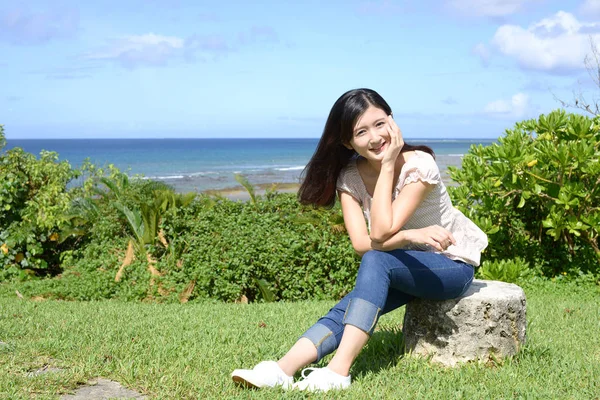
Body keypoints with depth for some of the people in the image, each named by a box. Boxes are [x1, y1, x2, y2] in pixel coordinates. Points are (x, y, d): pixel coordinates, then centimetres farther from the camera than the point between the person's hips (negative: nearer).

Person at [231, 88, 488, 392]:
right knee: (348, 310, -22)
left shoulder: (419, 165, -21)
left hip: (453, 264, -5)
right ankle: (282, 370, -34)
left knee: (376, 260, -31)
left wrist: (387, 165, -26)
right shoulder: (350, 177, -8)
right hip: (406, 268, 5)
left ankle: (339, 371, -38)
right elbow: (361, 243, -18)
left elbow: (380, 233, -28)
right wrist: (411, 235, -33)